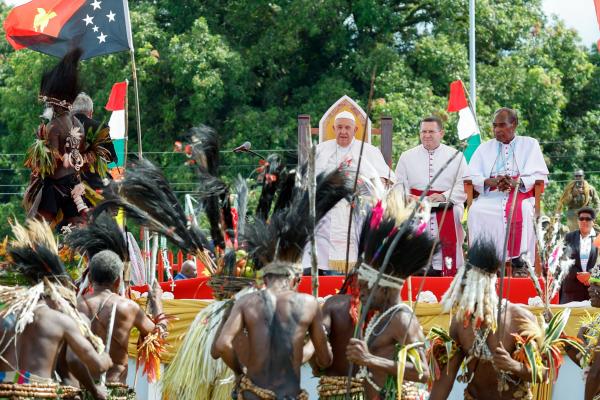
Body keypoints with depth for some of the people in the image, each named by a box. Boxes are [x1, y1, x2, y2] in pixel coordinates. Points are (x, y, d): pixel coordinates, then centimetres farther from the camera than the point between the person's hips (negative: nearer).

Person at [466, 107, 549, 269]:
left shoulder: (530, 145, 16)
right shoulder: (485, 148, 23)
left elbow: (540, 176, 4)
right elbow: (472, 177, 10)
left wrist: (516, 182, -14)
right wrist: (492, 182, -11)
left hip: (521, 194, -2)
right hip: (491, 195, 2)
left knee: (522, 211, -37)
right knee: (477, 210, -32)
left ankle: (518, 255, -37)